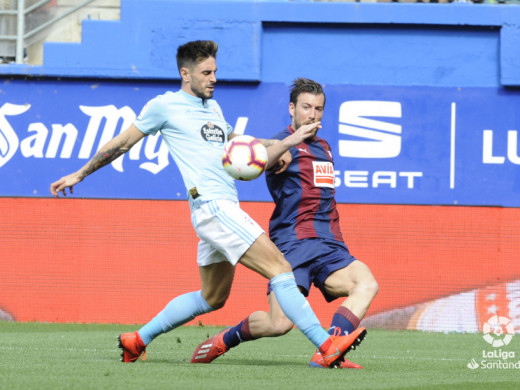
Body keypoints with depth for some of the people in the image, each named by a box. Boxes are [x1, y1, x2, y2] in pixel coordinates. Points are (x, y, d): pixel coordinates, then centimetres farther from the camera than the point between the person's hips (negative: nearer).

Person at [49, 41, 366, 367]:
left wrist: (290, 141, 10)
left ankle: (137, 341, 27)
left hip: (226, 211, 9)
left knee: (212, 298, 18)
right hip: (212, 206, -9)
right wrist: (80, 175, 13)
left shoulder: (212, 107, 22)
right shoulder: (165, 106, 0)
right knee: (281, 270, -16)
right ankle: (327, 346, -21)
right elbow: (122, 144, 9)